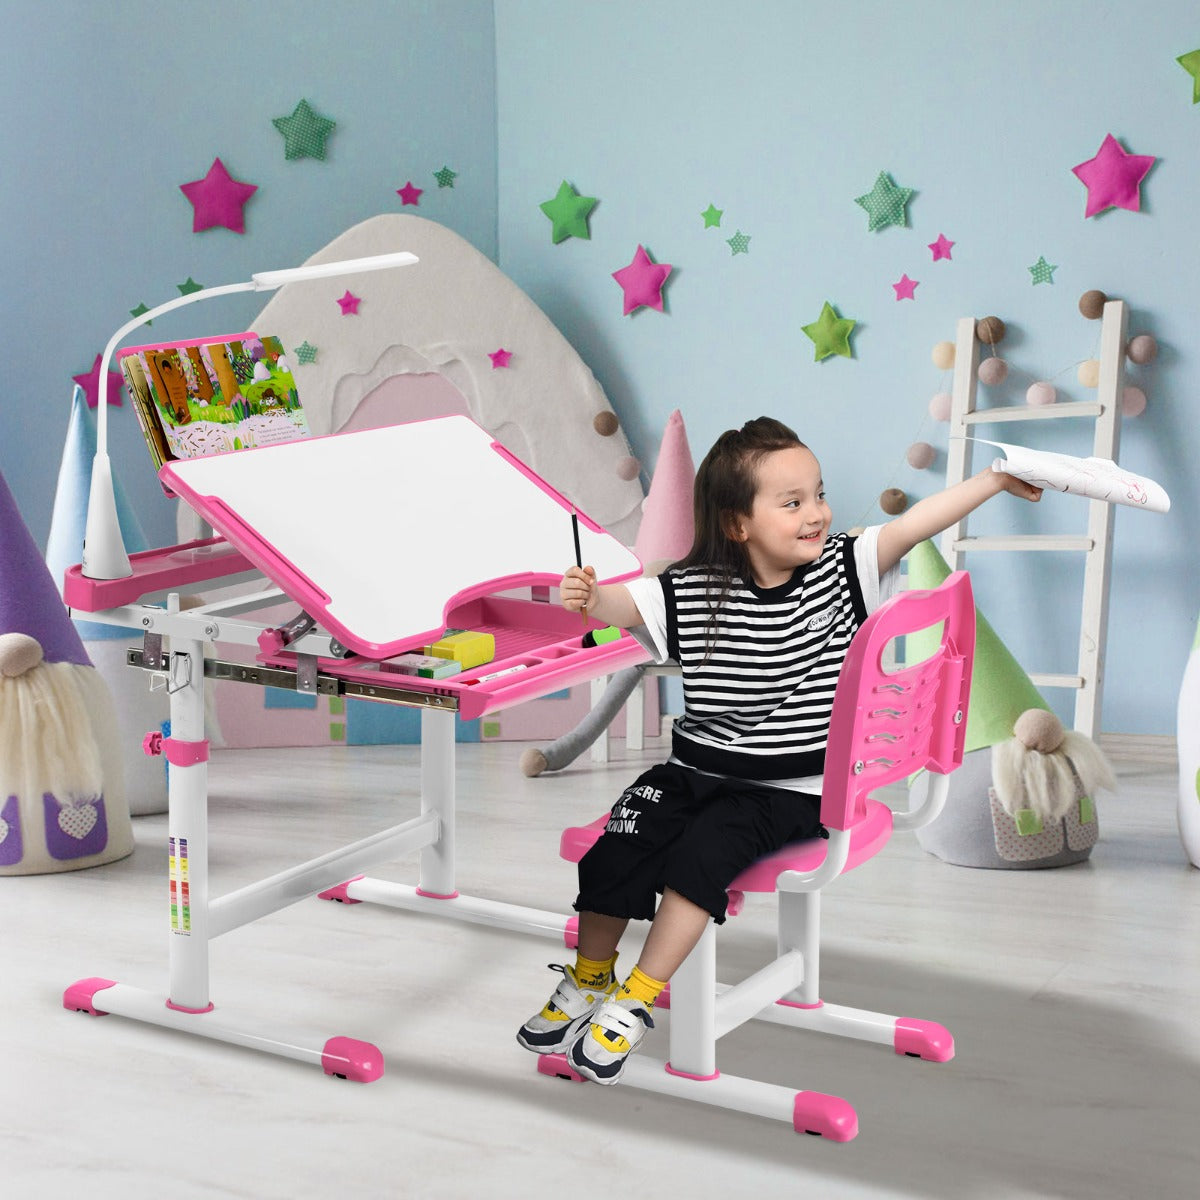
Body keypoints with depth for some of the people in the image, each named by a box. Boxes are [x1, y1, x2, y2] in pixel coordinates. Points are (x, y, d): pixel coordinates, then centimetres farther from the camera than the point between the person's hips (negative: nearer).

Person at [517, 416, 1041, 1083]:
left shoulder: (840, 569, -3)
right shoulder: (693, 591, -5)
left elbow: (915, 524, -13)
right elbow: (628, 604, -15)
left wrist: (996, 480, -21)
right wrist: (588, 597, -39)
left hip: (788, 791, -2)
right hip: (696, 770, 2)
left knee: (704, 851, -24)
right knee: (619, 847, -16)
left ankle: (638, 999, -9)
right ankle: (589, 979, 9)